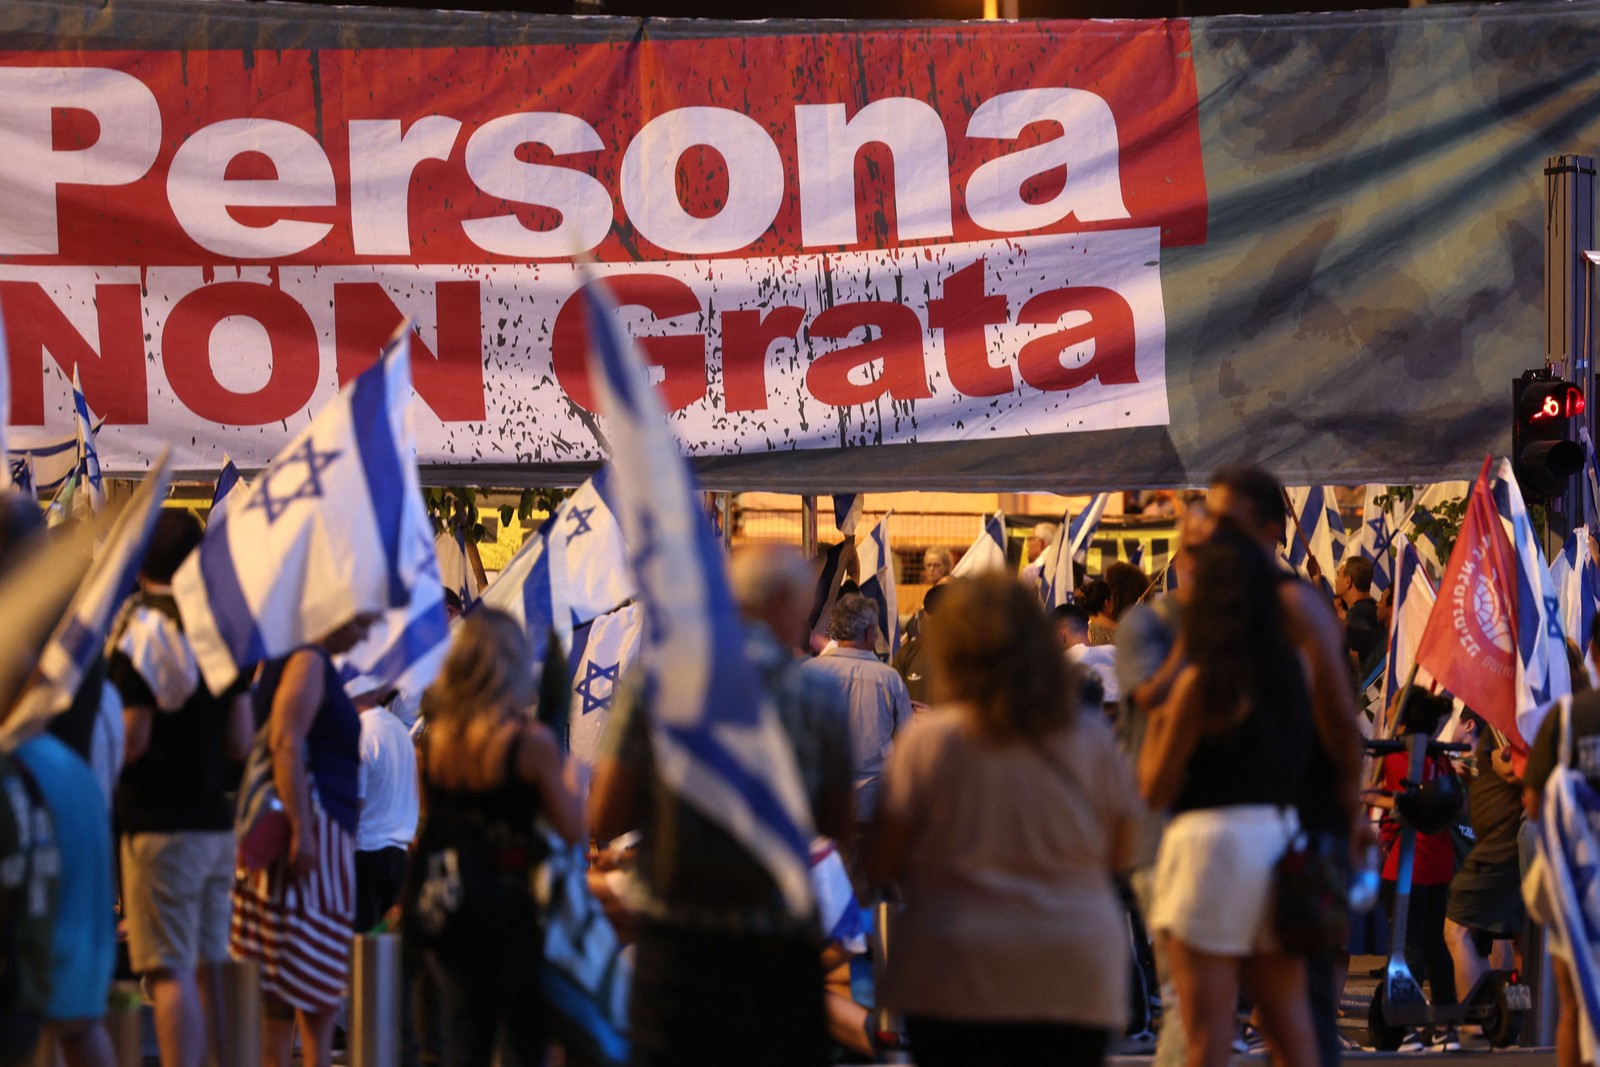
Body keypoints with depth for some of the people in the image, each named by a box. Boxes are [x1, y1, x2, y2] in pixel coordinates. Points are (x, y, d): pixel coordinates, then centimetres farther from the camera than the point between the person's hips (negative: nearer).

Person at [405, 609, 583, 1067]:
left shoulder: (433, 737, -1)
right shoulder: (531, 741, -13)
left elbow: (431, 820, 6)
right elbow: (573, 829, -8)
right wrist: (568, 779, 8)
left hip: (445, 903, 4)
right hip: (512, 901, -4)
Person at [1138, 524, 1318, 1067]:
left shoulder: (1201, 681, -11)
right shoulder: (1287, 669, 6)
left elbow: (1156, 788, -6)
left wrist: (1155, 728, 8)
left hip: (1214, 835, -7)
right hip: (1281, 835, 7)